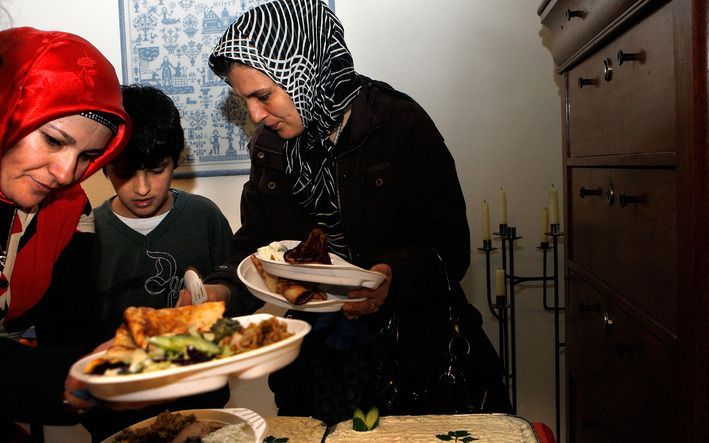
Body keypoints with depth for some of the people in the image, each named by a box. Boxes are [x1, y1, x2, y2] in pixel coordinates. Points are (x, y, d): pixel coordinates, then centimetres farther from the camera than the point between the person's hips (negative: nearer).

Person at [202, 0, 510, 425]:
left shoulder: (399, 123, -14)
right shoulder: (270, 144, 3)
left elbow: (450, 246, -15)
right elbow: (255, 243, 6)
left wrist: (395, 276, -33)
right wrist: (224, 287, -13)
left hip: (410, 351, -4)